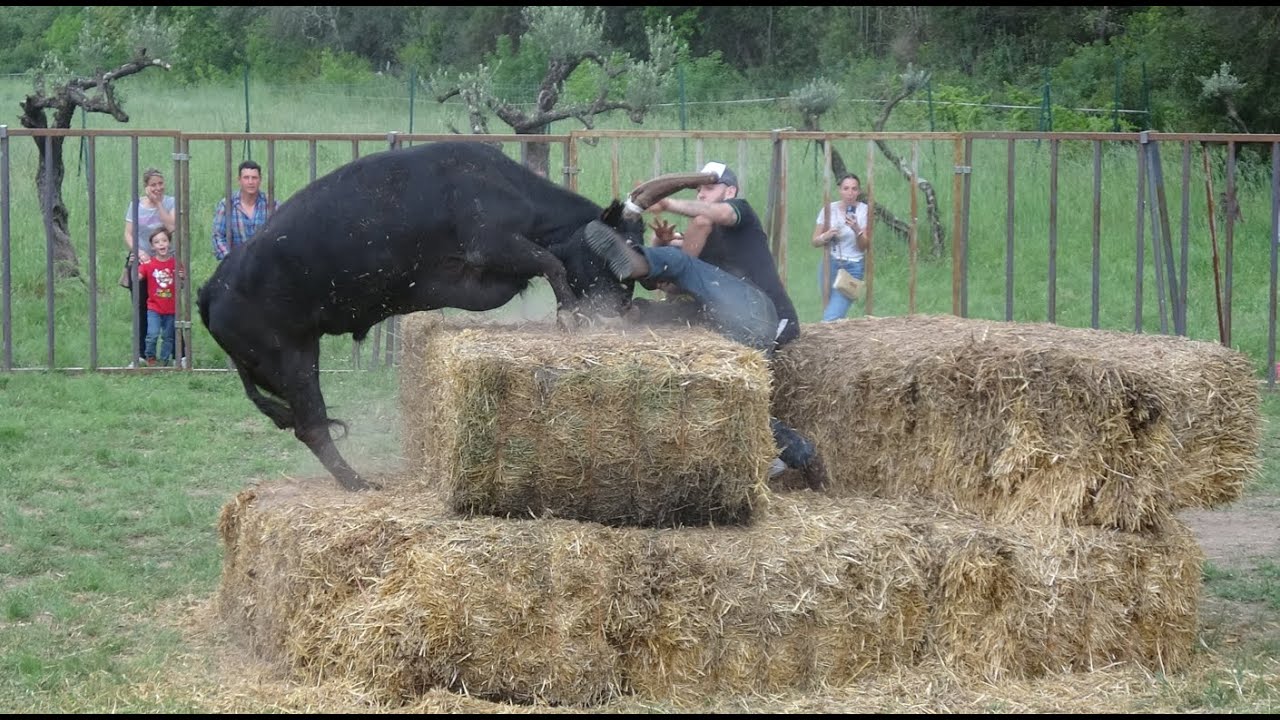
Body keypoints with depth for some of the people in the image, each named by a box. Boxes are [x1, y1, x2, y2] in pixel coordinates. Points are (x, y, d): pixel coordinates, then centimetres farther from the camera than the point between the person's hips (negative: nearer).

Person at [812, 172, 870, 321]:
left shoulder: (863, 210, -5)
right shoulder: (829, 209, 1)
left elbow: (865, 246, -8)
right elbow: (815, 241, 5)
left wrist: (857, 230, -27)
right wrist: (826, 236, -17)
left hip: (853, 268, -3)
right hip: (830, 265, 3)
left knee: (832, 317, -17)